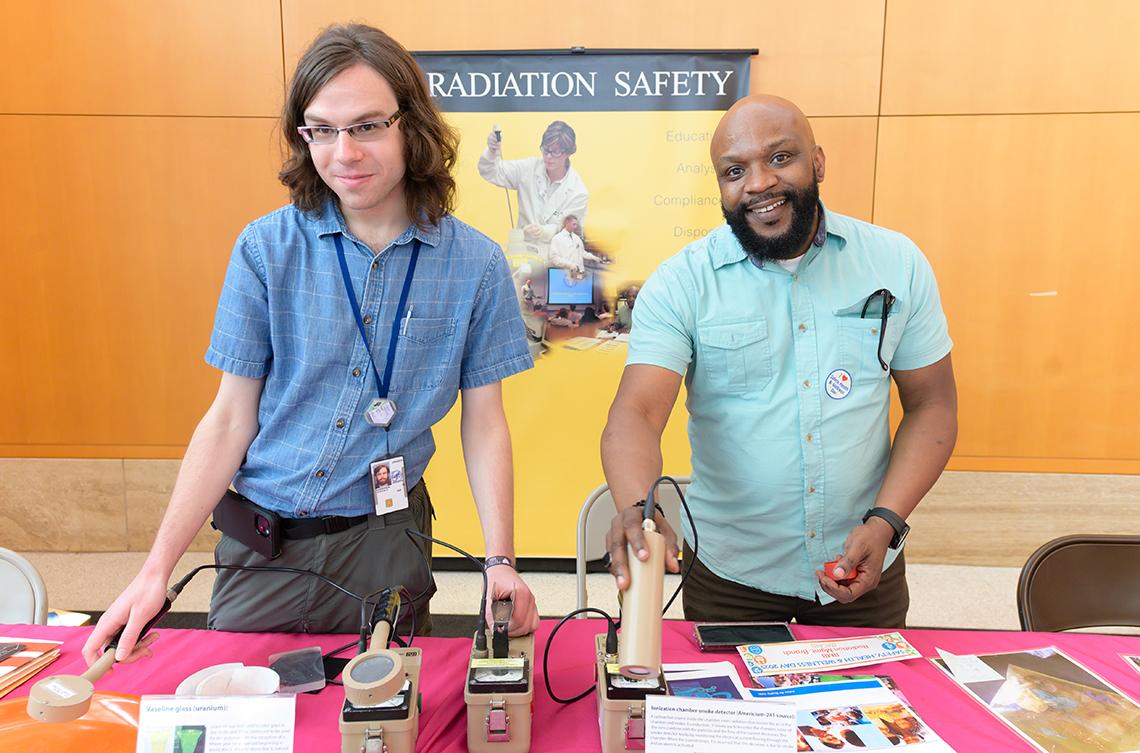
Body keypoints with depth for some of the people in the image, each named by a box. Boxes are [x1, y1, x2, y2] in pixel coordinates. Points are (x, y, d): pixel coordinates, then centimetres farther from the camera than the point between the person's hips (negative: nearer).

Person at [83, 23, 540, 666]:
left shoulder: (476, 265, -7)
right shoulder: (267, 248, -6)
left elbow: (484, 421, -2)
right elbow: (232, 418, -2)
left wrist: (501, 563, -10)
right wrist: (159, 567, -6)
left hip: (384, 543, 0)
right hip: (261, 543, 1)